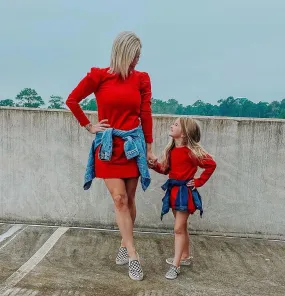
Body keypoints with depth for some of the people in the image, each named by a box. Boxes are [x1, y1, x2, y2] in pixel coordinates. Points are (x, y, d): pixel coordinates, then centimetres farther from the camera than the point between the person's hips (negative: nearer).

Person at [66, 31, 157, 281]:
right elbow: (72, 100, 5)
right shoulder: (98, 76, -3)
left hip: (133, 144, 2)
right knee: (119, 199, -4)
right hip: (108, 145, -1)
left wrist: (149, 148, 3)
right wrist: (88, 126, 2)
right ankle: (133, 256, 6)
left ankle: (125, 245, 30)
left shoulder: (142, 79, 2)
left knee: (129, 199, 9)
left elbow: (146, 115, 3)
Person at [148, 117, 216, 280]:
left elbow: (211, 164, -13)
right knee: (182, 227, 19)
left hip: (185, 192, -8)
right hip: (173, 190, 8)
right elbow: (166, 169, 12)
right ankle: (185, 257, 35)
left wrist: (198, 181, -9)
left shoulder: (192, 151, -17)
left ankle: (176, 266, 6)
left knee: (179, 229, -4)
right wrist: (155, 165, -7)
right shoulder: (172, 150, 5)